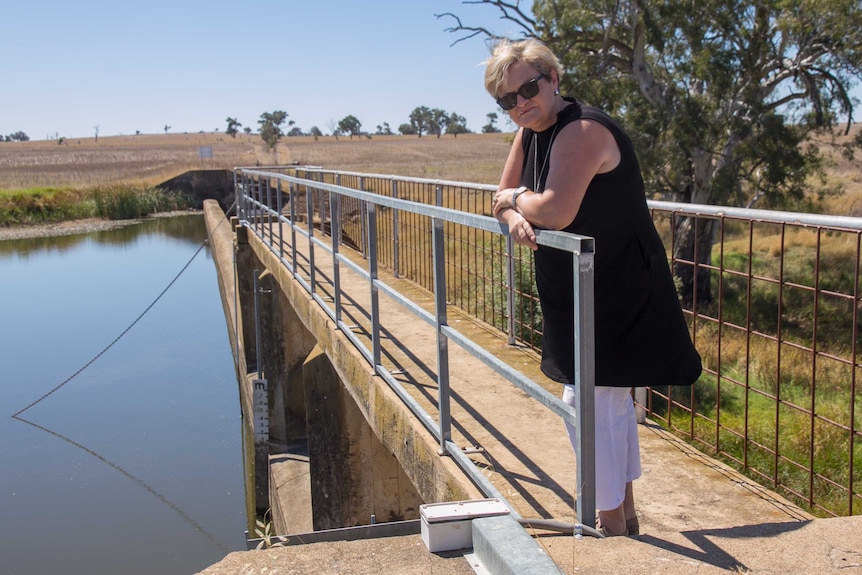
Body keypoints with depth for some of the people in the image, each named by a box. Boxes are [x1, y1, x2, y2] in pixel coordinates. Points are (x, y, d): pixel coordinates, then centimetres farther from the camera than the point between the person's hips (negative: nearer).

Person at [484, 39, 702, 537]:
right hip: (583, 294, 10)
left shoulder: (583, 130, -22)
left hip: (616, 297, -10)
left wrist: (516, 199, -12)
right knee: (613, 401, 20)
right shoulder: (530, 132, 8)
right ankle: (627, 515, 37)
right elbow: (505, 197, 10)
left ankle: (612, 528, 6)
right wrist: (514, 215, -13)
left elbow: (556, 211, -33)